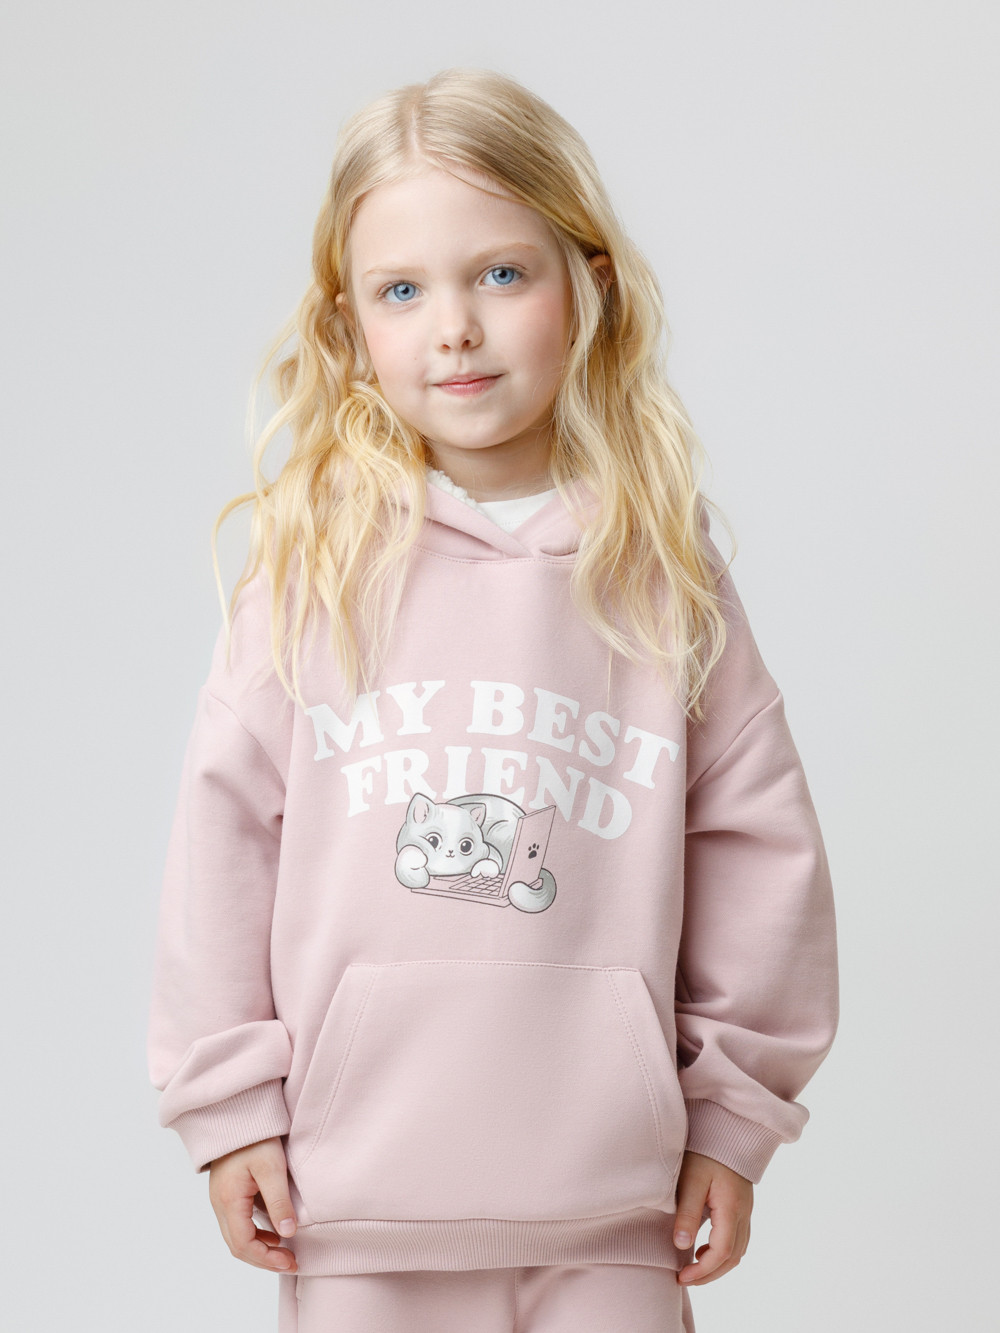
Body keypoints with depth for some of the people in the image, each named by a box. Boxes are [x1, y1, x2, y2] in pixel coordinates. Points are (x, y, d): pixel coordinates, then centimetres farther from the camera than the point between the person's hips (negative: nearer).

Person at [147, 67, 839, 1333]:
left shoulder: (665, 578, 1)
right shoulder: (309, 566, -2)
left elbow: (757, 846, 6)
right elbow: (222, 838, 1)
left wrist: (734, 1110, 7)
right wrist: (227, 1100, 1)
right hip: (358, 1187, 0)